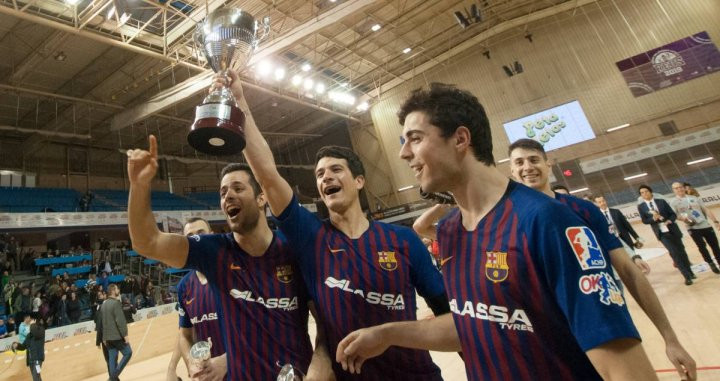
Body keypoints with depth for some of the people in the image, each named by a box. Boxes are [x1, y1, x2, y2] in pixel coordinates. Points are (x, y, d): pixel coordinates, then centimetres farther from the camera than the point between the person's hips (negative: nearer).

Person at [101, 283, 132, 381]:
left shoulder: (104, 304, 11)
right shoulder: (115, 303, -17)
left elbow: (102, 321, 17)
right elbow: (120, 321, -21)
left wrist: (105, 337, 22)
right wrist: (125, 335, -16)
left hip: (108, 336, 8)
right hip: (117, 336, -8)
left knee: (112, 358, 11)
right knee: (128, 353, 3)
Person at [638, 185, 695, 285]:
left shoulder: (661, 201, 3)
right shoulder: (641, 206, -1)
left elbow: (673, 214, 3)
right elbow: (644, 221, -1)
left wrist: (669, 221, -16)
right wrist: (653, 218, -19)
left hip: (673, 230, 2)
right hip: (662, 233, -2)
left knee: (681, 251, 12)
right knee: (674, 253, -8)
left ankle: (690, 272, 29)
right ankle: (687, 276, -1)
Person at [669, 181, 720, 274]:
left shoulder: (694, 198, 9)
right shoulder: (673, 201, -2)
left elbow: (706, 210, 10)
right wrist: (682, 218, -26)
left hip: (706, 225, 3)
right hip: (693, 228, -3)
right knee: (702, 246, -1)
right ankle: (711, 264, 17)